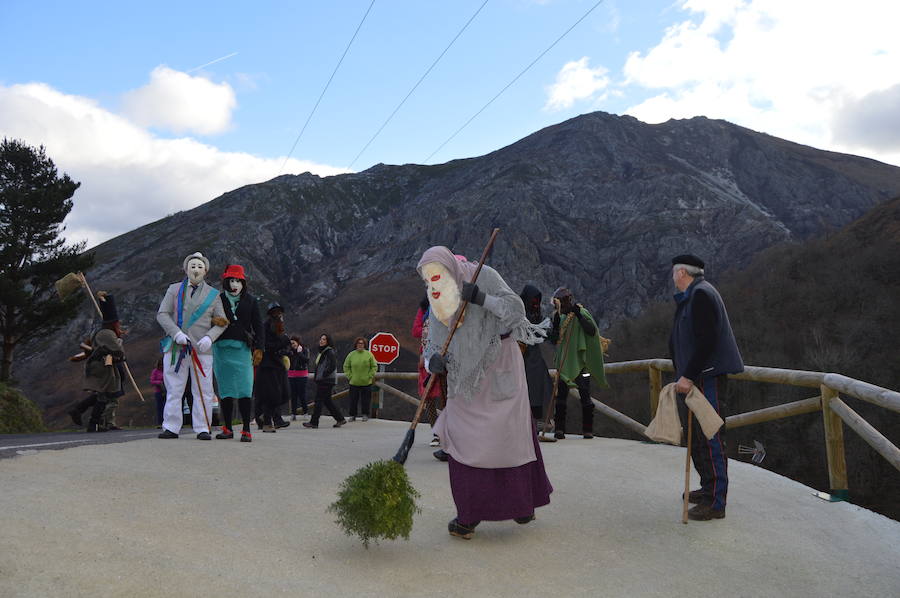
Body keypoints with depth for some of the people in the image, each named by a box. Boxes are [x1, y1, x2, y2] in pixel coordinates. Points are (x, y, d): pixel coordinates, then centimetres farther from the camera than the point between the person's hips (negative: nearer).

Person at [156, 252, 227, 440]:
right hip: (175, 347, 0)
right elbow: (162, 314, 3)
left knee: (203, 390, -1)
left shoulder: (213, 294, 11)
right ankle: (171, 428, 9)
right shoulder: (174, 290, 11)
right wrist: (176, 333, -13)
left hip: (201, 349, 0)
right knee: (173, 389, 2)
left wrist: (209, 337, -11)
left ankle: (202, 429, 5)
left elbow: (221, 322, 8)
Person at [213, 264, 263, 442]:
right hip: (221, 348, 1)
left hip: (242, 348, -1)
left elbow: (258, 326, 10)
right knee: (225, 389, 5)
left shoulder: (250, 301, 9)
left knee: (245, 389, -10)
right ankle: (227, 428, 13)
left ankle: (246, 430, -7)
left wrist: (258, 348, 3)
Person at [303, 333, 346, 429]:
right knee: (327, 400, 11)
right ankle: (340, 419, 15)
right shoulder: (321, 351, 18)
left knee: (319, 400, -5)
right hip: (321, 380, 10)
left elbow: (333, 365, -20)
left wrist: (324, 374, -17)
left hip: (326, 381, -10)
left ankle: (313, 422, 0)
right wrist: (316, 376, 16)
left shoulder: (329, 352, -12)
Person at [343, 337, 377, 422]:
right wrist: (350, 376, 1)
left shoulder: (369, 354, 1)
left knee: (365, 400, 3)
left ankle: (365, 415, 14)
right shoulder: (351, 354, 3)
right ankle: (352, 415, 13)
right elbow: (346, 367, 10)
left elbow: (374, 367, 5)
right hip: (354, 382, 1)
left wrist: (370, 376, -3)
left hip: (366, 382, -1)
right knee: (353, 400, 3)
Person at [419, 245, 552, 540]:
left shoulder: (484, 276, -6)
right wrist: (434, 361, -21)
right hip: (465, 380, 4)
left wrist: (483, 298, -25)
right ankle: (469, 514, 8)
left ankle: (522, 500, 22)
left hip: (499, 372, -3)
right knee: (462, 440, -4)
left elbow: (516, 308, -12)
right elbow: (432, 348, 2)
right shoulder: (437, 304, 5)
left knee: (510, 435, 1)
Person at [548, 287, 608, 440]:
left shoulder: (582, 313, -2)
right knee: (561, 395, 0)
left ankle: (587, 429, 6)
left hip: (580, 362, -4)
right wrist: (555, 325, -6)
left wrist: (578, 315, -20)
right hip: (564, 363, 4)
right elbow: (554, 340, 8)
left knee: (585, 395, -1)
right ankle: (559, 428, 2)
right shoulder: (560, 317, 12)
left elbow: (592, 331, -16)